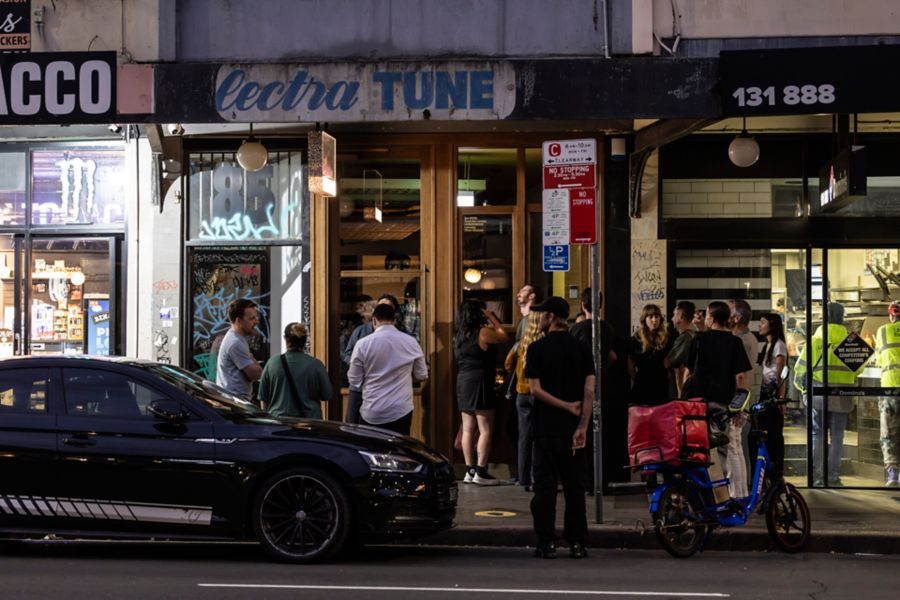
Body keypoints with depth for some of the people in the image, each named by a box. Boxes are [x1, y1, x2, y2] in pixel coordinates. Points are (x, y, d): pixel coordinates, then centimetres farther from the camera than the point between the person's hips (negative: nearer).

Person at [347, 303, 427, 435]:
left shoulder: (363, 344, -7)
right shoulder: (410, 342, -2)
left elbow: (354, 381, -2)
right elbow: (422, 375, 7)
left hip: (372, 413, -1)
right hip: (401, 411, 1)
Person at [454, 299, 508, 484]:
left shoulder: (459, 335, 10)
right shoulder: (482, 332, -12)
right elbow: (503, 336, 1)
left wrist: (489, 320, 20)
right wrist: (492, 318, 8)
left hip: (462, 382, 8)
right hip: (480, 383, -8)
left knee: (468, 428, 8)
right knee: (485, 429, -5)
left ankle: (470, 471, 9)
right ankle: (481, 472, -8)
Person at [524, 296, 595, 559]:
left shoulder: (537, 348, -5)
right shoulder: (581, 348, 3)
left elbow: (536, 390, -12)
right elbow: (589, 391, -5)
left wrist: (567, 407, -8)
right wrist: (582, 426, -8)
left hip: (546, 426, -3)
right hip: (573, 428, 3)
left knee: (545, 484, 3)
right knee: (574, 485, 7)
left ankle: (547, 542, 2)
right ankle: (577, 542, 8)